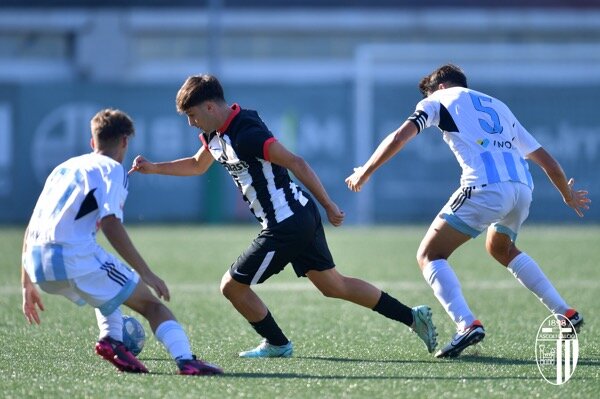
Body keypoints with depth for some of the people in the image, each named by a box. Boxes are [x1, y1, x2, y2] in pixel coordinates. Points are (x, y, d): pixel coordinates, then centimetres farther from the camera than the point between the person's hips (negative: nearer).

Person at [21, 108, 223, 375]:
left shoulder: (63, 168, 27)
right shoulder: (112, 169, 5)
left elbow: (31, 229, 25)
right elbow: (111, 225, -11)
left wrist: (27, 286, 30)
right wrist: (147, 274, -10)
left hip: (37, 263, 7)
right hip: (74, 256, -7)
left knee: (106, 283, 35)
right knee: (151, 303, 0)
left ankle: (111, 339, 12)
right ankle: (186, 360, -20)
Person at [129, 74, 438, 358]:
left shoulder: (246, 134, -22)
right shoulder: (216, 133, 9)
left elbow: (295, 163, -22)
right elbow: (197, 165, 29)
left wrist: (328, 205, -18)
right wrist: (153, 168, 21)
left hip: (287, 226, -10)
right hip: (302, 217, 10)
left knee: (232, 286, 1)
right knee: (334, 286, 16)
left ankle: (277, 344, 18)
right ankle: (412, 316, 17)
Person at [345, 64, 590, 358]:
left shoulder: (440, 99, 18)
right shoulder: (498, 106, 33)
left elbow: (398, 138, 4)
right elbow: (545, 159, 34)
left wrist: (364, 173, 14)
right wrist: (568, 195, 48)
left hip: (485, 188, -6)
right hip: (522, 187, 7)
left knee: (429, 256, 2)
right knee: (500, 248, 35)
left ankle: (467, 324, -21)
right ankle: (566, 313, 29)